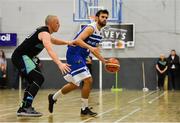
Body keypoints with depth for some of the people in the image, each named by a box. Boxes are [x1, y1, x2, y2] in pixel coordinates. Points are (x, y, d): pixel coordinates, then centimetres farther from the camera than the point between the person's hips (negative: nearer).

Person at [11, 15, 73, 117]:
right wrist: (59, 64, -46)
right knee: (39, 79, -17)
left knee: (34, 81, 17)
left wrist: (67, 42, 22)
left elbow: (53, 40, 38)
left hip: (21, 57, 11)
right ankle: (25, 108, -21)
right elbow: (50, 50, -33)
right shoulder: (44, 33, -15)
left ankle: (24, 108, 20)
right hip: (21, 56, -11)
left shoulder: (44, 32, 17)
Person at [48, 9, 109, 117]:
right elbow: (77, 40, -27)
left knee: (74, 84, 18)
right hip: (74, 54, -10)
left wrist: (104, 61, 13)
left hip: (80, 57, 10)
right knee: (88, 80, -15)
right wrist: (90, 47, -38)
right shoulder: (91, 28, -15)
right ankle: (85, 109, -4)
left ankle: (53, 97, 35)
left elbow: (94, 50, 22)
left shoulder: (99, 33, 14)